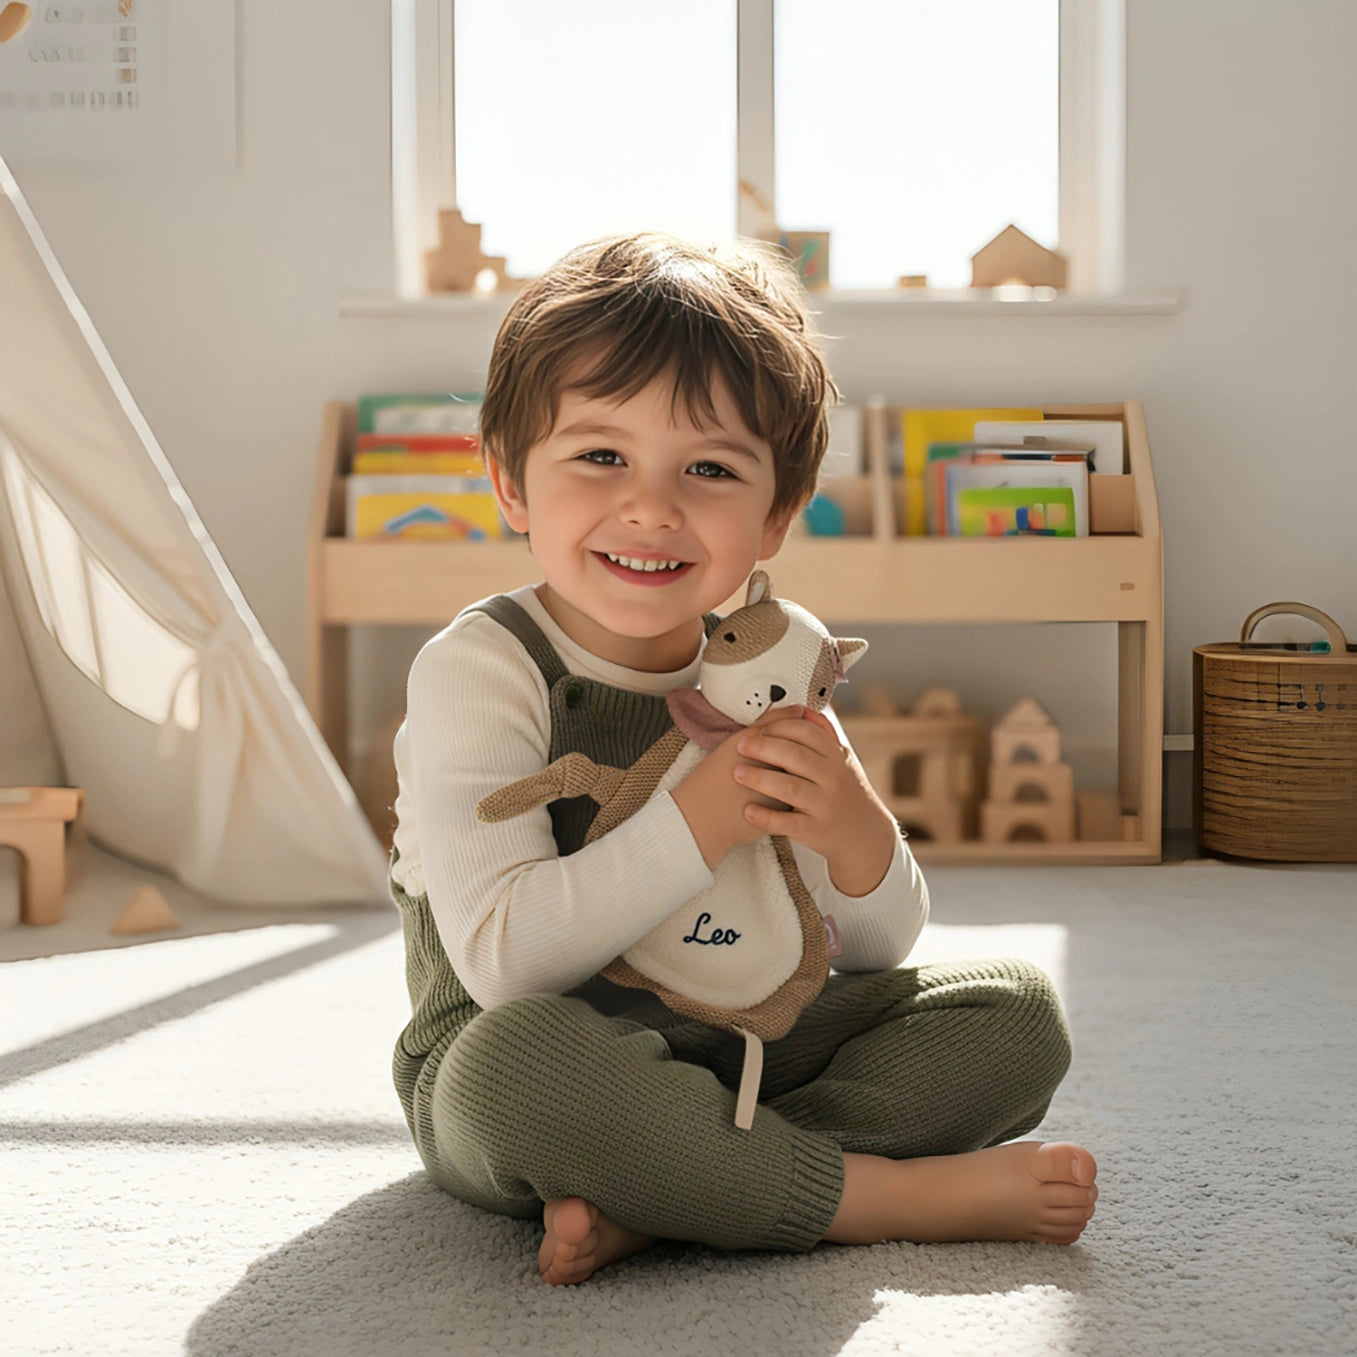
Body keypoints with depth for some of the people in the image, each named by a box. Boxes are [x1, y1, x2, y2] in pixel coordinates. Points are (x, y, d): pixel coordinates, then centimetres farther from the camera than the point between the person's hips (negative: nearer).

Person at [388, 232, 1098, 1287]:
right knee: (518, 1053, -40)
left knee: (1018, 1015, -6)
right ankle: (898, 1194, -22)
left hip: (741, 1055, 6)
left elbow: (880, 950, 5)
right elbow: (502, 961, -26)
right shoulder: (477, 672, -15)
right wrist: (702, 818, -30)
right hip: (520, 1093, -5)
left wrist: (855, 831, -18)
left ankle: (655, 1200, -24)